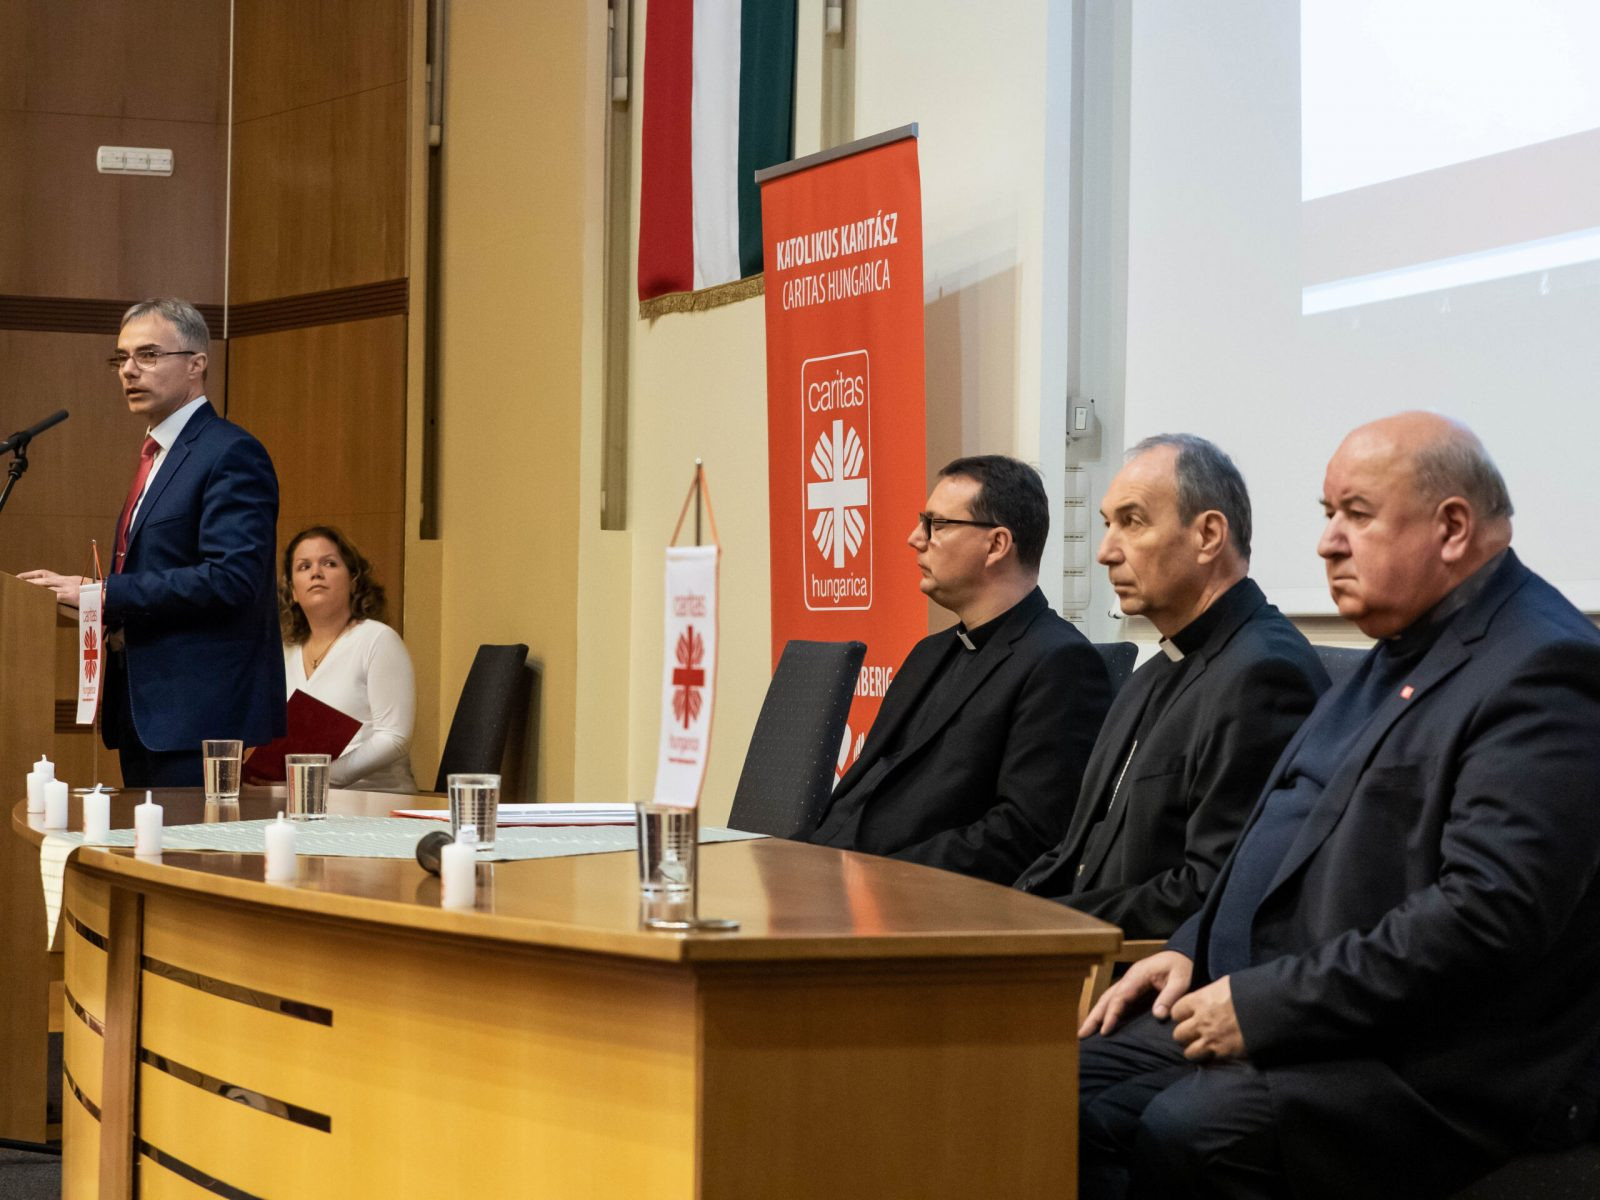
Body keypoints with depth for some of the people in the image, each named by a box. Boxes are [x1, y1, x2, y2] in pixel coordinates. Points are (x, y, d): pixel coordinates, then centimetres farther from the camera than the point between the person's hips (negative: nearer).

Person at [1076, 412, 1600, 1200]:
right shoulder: (1403, 650, 18)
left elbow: (1487, 913, -24)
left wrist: (1266, 1005, -22)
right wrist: (1193, 950, 9)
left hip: (1419, 1063, -9)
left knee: (1183, 1134, -31)